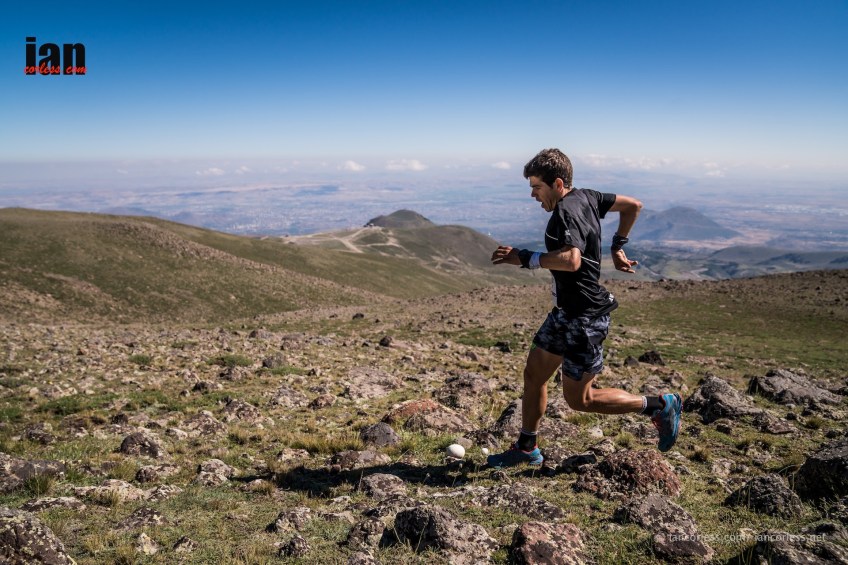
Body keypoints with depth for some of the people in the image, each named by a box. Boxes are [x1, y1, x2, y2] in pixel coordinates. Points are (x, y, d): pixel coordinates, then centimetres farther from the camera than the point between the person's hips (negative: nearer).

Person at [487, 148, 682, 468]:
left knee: (579, 399, 3)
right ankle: (526, 449, 27)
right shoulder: (585, 197, 6)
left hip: (584, 318, -10)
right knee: (534, 373, 14)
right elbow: (633, 205, 18)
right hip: (566, 312, 10)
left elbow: (571, 260, -40)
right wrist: (617, 247, 20)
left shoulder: (566, 213, -22)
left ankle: (659, 406, 17)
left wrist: (523, 258, -33)